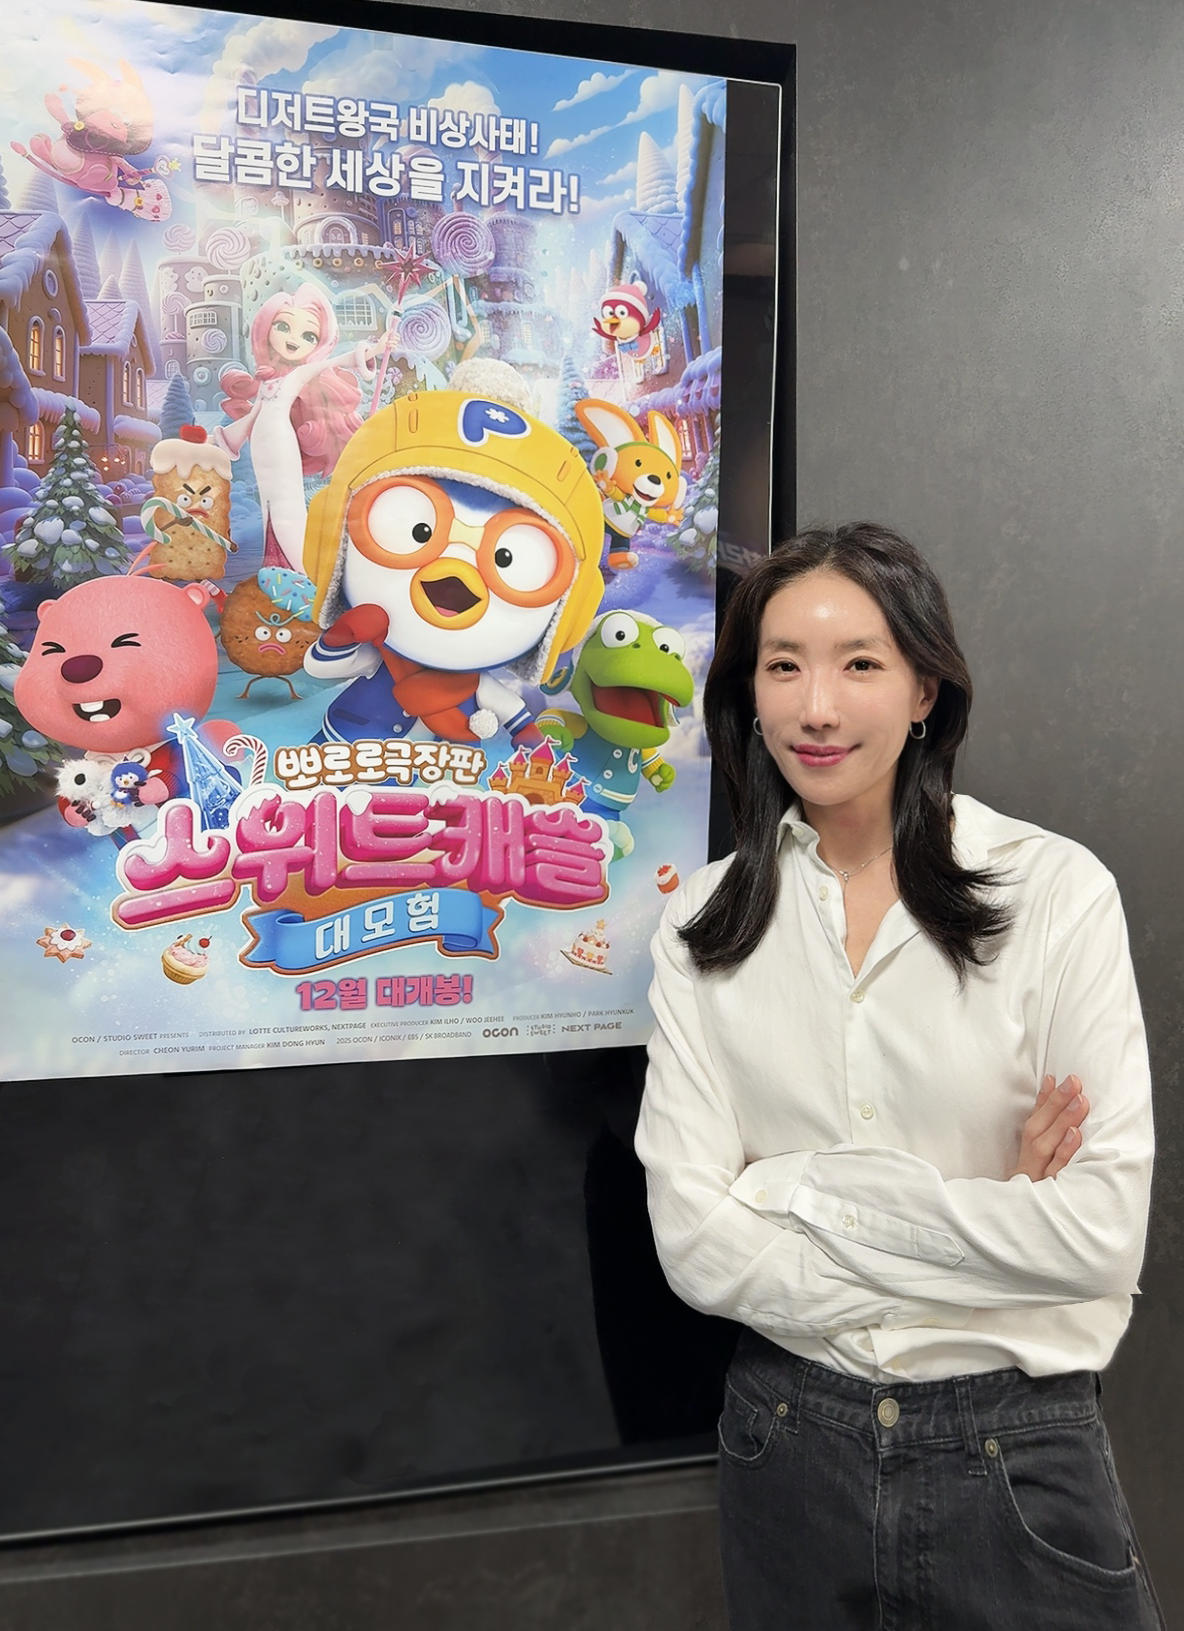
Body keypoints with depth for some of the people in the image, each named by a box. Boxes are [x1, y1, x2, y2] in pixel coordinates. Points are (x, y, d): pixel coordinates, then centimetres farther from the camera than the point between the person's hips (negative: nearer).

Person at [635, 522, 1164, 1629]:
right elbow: (695, 1245, -10)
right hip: (789, 1442, 2)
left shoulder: (1056, 892, -11)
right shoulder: (705, 926, -4)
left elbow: (1102, 1233, -16)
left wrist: (800, 1188, -15)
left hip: (1017, 1450, -2)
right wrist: (979, 1219, -15)